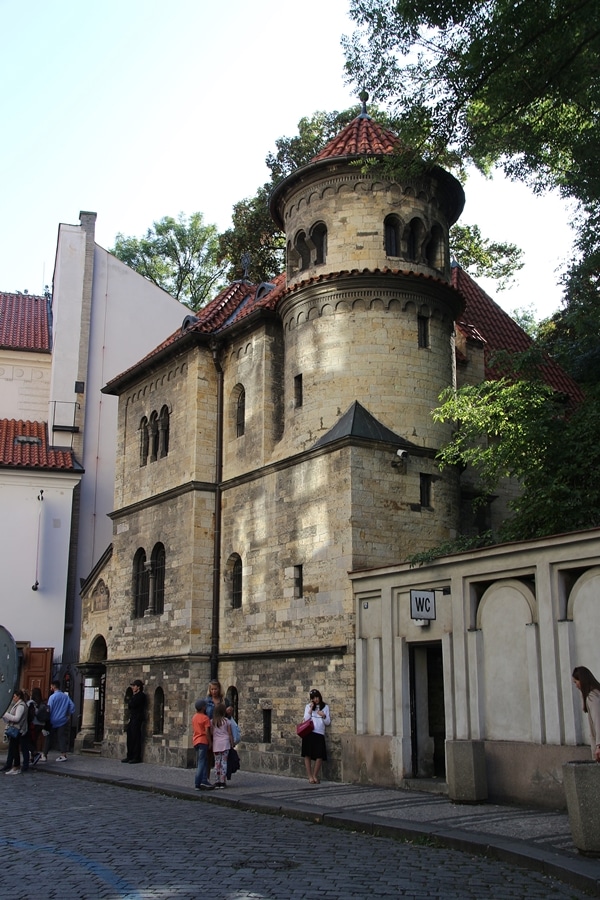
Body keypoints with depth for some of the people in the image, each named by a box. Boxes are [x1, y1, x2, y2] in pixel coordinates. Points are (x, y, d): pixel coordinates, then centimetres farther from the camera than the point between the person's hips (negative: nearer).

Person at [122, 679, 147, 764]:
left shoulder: (141, 695, -9)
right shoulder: (134, 695, 21)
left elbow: (132, 704, -16)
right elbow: (129, 704, 19)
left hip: (137, 719, -9)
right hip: (132, 718, 9)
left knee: (136, 738, -8)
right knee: (130, 738, 7)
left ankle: (137, 757, -5)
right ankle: (130, 756, 12)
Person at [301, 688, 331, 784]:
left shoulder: (325, 707, 10)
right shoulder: (308, 706, 10)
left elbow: (328, 722, 9)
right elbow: (306, 719, -1)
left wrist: (324, 716, -10)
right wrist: (311, 709, -7)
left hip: (320, 733, 1)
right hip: (309, 733, -1)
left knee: (320, 756, -6)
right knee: (308, 755, -4)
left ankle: (315, 775, 12)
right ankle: (310, 777, 7)